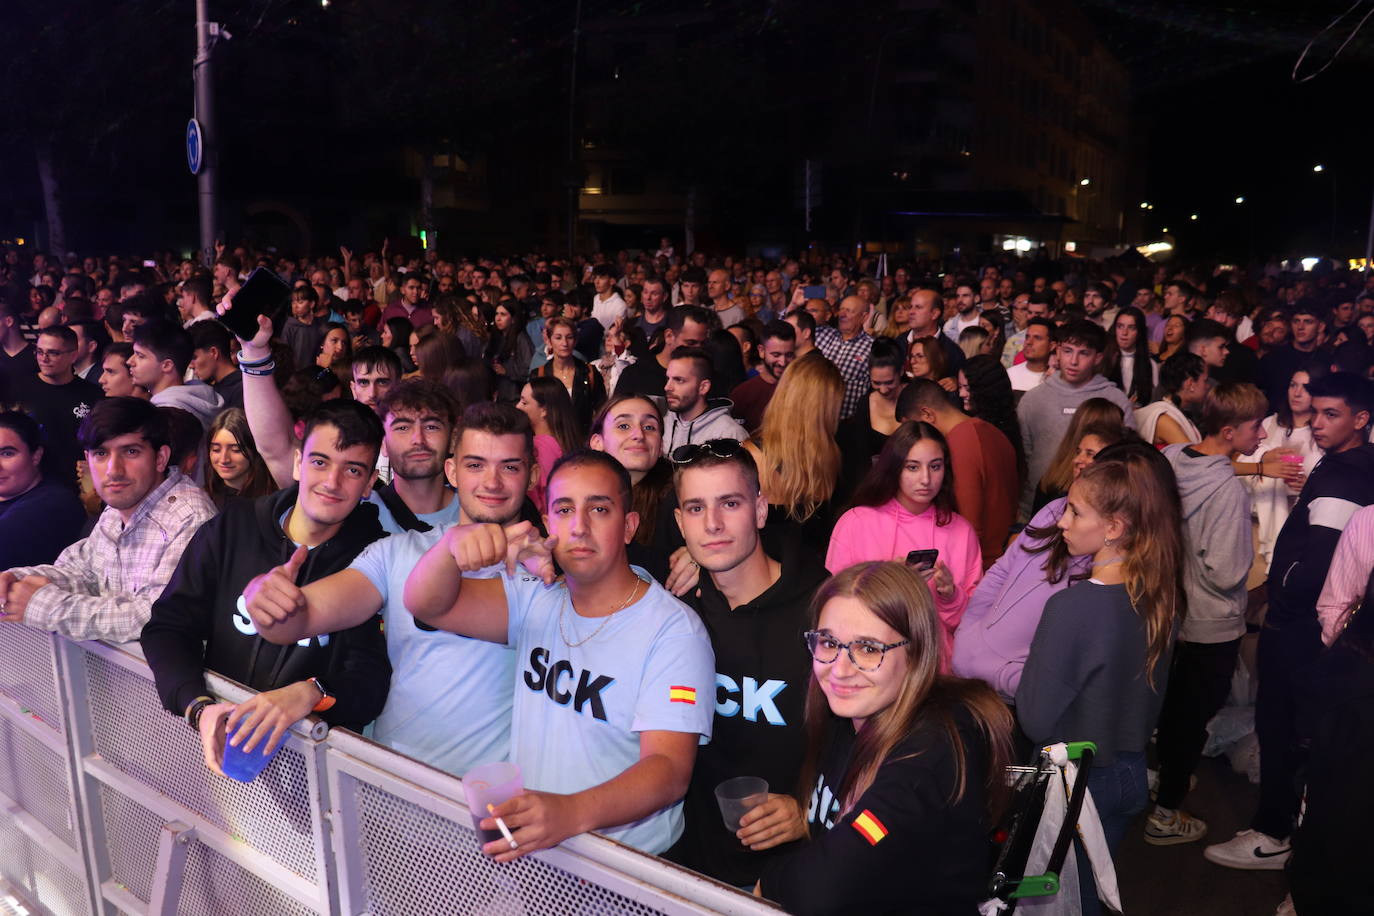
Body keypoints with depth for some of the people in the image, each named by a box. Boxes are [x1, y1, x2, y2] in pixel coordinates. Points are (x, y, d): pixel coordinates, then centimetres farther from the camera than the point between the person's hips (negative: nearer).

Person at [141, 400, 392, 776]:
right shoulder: (233, 528, 7)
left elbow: (372, 678, -9)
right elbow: (167, 627, 5)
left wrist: (311, 694, -30)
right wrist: (199, 707, -13)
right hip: (218, 744, 3)